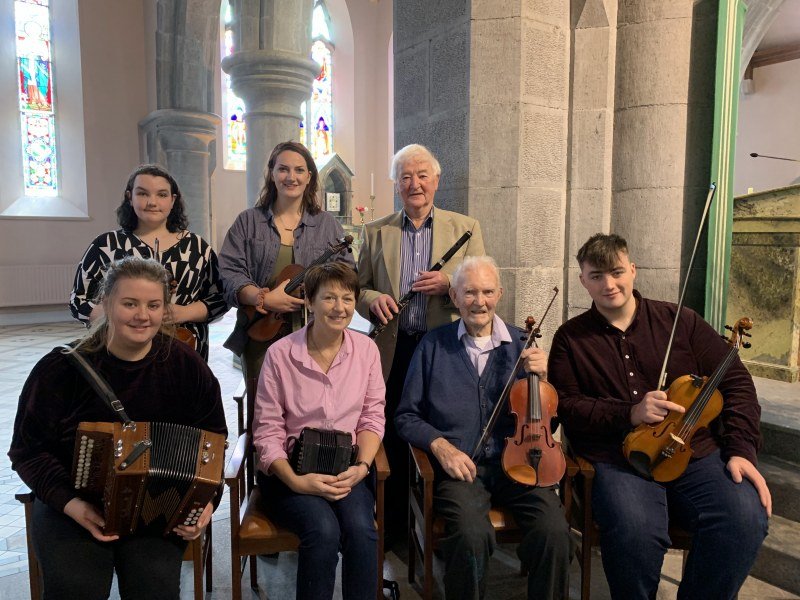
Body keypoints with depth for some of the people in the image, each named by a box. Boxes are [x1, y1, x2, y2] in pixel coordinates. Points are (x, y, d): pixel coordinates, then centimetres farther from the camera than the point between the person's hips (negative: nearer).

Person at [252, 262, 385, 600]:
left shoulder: (366, 349, 0)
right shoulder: (280, 354, -9)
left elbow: (372, 416, 5)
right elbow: (267, 432, -6)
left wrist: (362, 465, -11)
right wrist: (295, 481, -19)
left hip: (346, 469, 2)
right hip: (291, 470, -2)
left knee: (360, 528, -27)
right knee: (324, 530, -28)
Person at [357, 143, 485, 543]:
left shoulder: (465, 228, 6)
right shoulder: (375, 232, 10)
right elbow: (358, 287, 12)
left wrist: (450, 284, -16)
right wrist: (372, 299, -11)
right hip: (393, 351, 1)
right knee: (392, 443, 8)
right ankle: (392, 526, 26)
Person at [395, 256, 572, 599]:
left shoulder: (520, 344, 9)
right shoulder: (434, 345, 4)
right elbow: (407, 416, 7)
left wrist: (541, 377, -6)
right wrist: (439, 444, -11)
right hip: (459, 466, -2)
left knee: (555, 531, -24)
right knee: (472, 535, -30)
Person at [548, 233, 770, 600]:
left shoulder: (680, 321, 11)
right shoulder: (570, 338, 8)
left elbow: (735, 381, 11)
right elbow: (564, 407, 1)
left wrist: (741, 448, -2)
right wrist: (629, 414, -13)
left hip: (698, 454, 3)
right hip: (619, 460, -2)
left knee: (746, 519, -26)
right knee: (635, 530, -33)